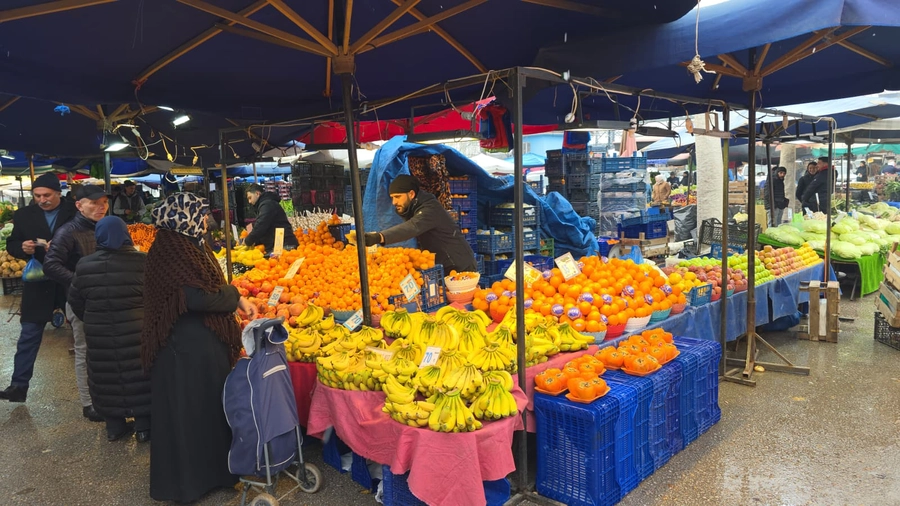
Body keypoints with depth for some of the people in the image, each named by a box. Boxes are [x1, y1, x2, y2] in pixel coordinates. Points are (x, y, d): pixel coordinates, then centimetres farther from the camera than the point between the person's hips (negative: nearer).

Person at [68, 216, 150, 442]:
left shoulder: (84, 266, 0)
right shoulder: (142, 262, -13)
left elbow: (75, 301, 11)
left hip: (99, 335, 3)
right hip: (137, 334, -3)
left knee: (107, 377, 17)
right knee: (139, 377, 8)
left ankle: (114, 426, 28)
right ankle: (144, 426, 15)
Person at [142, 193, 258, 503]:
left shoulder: (191, 246, 10)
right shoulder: (171, 251, -20)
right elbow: (197, 296, -26)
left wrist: (237, 302, 6)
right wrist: (236, 298, -14)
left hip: (205, 341, 10)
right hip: (185, 345, -10)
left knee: (209, 406, 19)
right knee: (188, 411, 4)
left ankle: (210, 468, 35)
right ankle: (185, 480, 21)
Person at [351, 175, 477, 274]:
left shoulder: (430, 209, -26)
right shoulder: (413, 209, 6)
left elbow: (411, 228, -44)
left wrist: (379, 237, -59)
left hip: (460, 268, -9)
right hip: (442, 268, 9)